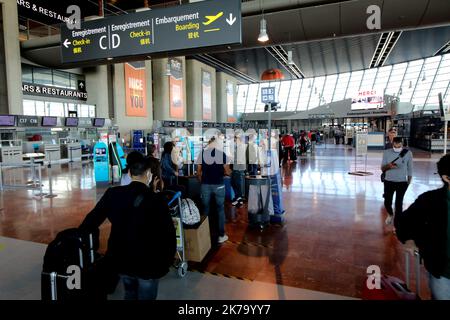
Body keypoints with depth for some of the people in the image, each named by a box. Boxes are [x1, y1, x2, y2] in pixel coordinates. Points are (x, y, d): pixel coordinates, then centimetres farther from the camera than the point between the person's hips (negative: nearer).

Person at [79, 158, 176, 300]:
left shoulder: (113, 194, -12)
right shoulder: (157, 200, -21)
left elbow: (92, 219, -1)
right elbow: (168, 235, -16)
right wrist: (167, 262, 0)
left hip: (121, 260, 4)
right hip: (149, 263, -3)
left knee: (130, 293, 30)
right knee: (146, 297, 20)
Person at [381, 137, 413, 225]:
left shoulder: (408, 153, -7)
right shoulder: (387, 153, -5)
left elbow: (410, 169, 3)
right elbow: (382, 168, -2)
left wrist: (408, 182, 5)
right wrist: (388, 166, -24)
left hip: (402, 182, -1)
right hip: (389, 181, 1)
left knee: (399, 203, 1)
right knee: (387, 202, 7)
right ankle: (390, 214, 39)